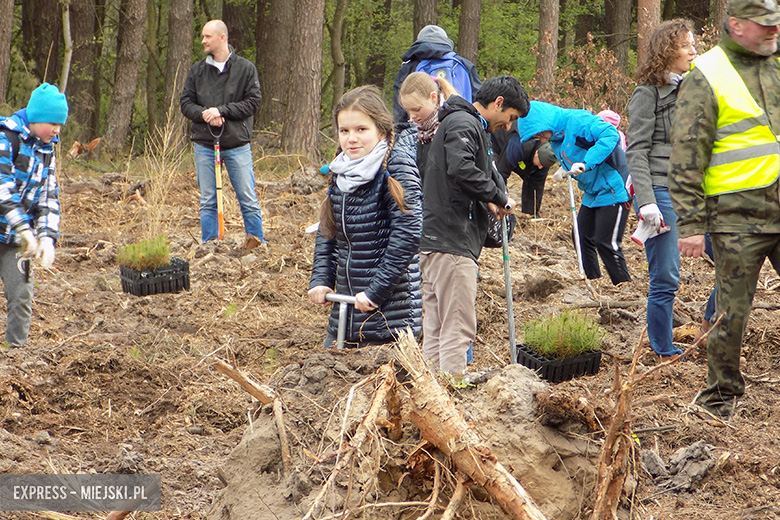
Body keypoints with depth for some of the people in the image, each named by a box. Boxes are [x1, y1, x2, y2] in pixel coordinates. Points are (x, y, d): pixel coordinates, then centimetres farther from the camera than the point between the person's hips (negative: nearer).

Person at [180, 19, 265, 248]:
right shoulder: (197, 70, 7)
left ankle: (257, 243, 9)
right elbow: (185, 102, 7)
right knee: (208, 201, 6)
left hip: (237, 145, -2)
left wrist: (221, 111, -16)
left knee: (248, 199, 1)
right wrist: (203, 114, -14)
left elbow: (252, 102, -5)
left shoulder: (245, 68, -1)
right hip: (204, 144, 2)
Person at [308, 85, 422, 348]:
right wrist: (321, 279, 2)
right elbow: (327, 231, 17)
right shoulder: (341, 172, 9)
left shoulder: (395, 169, -12)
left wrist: (376, 291, -20)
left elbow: (408, 233, -20)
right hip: (346, 303, 7)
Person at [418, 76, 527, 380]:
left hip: (435, 239, 11)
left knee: (436, 328, 12)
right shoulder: (463, 124, -10)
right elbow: (461, 169, -26)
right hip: (450, 240, -11)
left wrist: (487, 202, 9)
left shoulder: (471, 126, 24)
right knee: (458, 326, -10)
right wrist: (498, 197, -15)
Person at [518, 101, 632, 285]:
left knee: (605, 242, -8)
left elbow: (609, 135, -32)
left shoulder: (577, 121, -20)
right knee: (583, 238, 12)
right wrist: (566, 169, -1)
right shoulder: (555, 137, 9)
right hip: (592, 193, 10)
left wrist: (586, 163, -36)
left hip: (612, 190, -10)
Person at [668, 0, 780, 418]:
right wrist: (690, 223, -13)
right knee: (732, 313, 1)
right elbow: (686, 155, -8)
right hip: (738, 215, -5)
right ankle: (721, 396, 16)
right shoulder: (706, 77, -5)